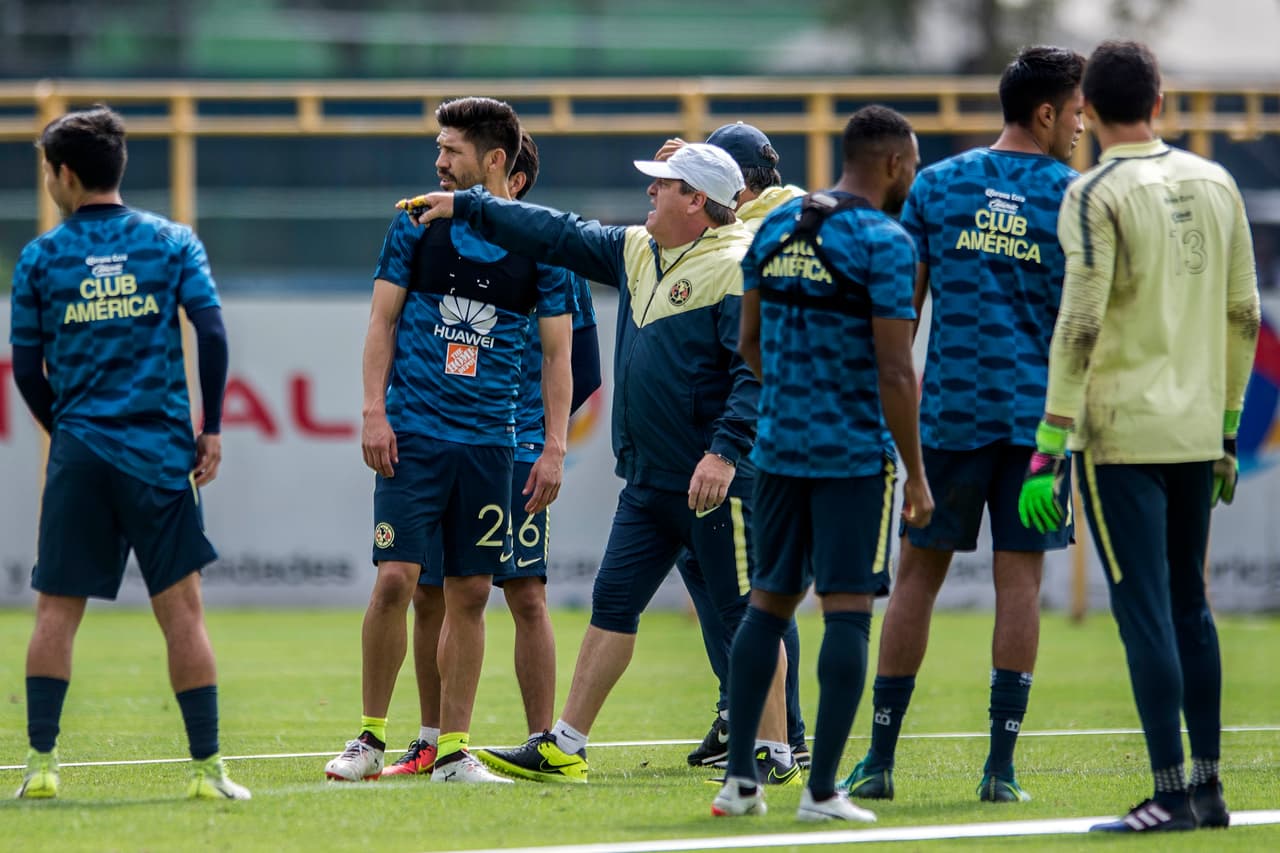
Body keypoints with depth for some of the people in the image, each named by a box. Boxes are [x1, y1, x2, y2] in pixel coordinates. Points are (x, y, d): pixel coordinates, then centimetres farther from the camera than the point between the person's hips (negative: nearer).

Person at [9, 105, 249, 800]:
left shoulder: (40, 258, 3)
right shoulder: (171, 242, 2)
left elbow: (27, 370, 5)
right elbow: (212, 334, -5)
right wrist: (210, 429, 3)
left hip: (79, 454, 0)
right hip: (159, 451, 0)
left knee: (57, 609, 6)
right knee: (181, 609, 0)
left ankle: (41, 762, 1)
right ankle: (206, 767, -2)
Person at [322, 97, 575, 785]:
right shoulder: (419, 225, 3)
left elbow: (557, 352, 7)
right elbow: (383, 320, 7)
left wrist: (554, 447, 1)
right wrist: (374, 411, -3)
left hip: (488, 442, 1)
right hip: (412, 433, -1)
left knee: (470, 593, 2)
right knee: (395, 580, -9)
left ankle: (453, 749, 9)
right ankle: (370, 737, 3)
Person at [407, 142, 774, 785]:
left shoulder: (737, 267, -14)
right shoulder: (637, 252, 13)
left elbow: (758, 369, -21)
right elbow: (561, 236, 21)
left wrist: (726, 450, -28)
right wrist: (466, 208, 23)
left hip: (714, 481, -9)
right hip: (647, 481, 9)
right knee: (613, 603, 9)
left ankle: (775, 757, 3)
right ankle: (563, 749, 13)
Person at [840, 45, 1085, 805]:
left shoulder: (938, 184, 5)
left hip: (951, 409, 2)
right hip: (1039, 411, -2)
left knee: (918, 574, 7)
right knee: (1019, 580, 1)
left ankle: (880, 760, 8)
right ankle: (1001, 766, -2)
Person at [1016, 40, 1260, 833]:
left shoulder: (1096, 195, -10)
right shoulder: (1215, 185, 8)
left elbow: (1080, 327, -16)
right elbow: (1244, 314, 11)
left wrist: (1049, 450, -15)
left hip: (1121, 433, -6)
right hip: (1196, 432, 6)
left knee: (1145, 611, -4)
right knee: (1189, 604, 15)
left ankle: (1171, 793, -5)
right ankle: (1209, 788, 17)